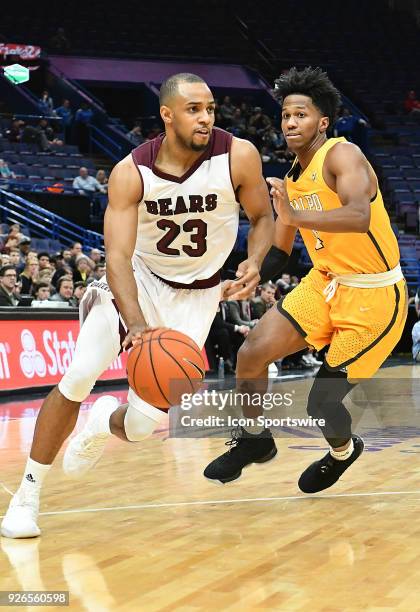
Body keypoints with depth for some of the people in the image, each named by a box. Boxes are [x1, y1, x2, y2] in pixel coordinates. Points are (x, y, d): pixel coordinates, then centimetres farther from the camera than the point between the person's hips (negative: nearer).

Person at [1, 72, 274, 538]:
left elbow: (263, 217, -3)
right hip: (137, 278, 0)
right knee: (77, 378, -17)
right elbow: (118, 256, -28)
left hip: (195, 294, 0)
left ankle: (107, 423, 30)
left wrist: (255, 263, -25)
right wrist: (137, 324, -44)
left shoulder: (238, 156, -19)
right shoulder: (131, 173, -21)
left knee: (147, 422, -10)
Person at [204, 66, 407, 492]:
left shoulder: (342, 155, -19)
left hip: (374, 296, -7)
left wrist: (294, 216, -48)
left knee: (321, 404, -8)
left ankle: (344, 451, 28)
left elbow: (359, 217, -39)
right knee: (251, 354, -4)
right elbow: (278, 254, 17)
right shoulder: (292, 177, 7)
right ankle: (254, 440, 22)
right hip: (326, 282, 7)